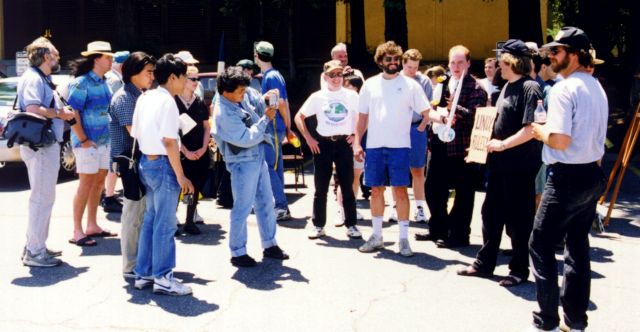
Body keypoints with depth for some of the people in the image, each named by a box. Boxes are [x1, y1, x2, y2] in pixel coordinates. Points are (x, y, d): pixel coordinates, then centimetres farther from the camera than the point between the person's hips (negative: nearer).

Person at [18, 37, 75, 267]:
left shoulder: (41, 79, 19)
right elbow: (33, 109, -26)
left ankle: (34, 246, 27)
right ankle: (35, 252, 0)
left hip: (47, 145, 11)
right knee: (42, 198, -7)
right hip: (41, 146, -11)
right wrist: (60, 113, -16)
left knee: (42, 197, 17)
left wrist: (61, 112, 9)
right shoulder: (33, 78, -13)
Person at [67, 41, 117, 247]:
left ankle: (92, 226, 23)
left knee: (99, 182, 12)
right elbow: (72, 113, -17)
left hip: (104, 140, 8)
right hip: (88, 142, -8)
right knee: (86, 184, -4)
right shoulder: (81, 83, -12)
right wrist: (83, 140, -19)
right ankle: (77, 232, 3)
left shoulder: (103, 82, 12)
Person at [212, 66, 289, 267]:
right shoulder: (224, 113, -22)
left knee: (266, 203, 16)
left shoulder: (242, 98, 1)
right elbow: (246, 139, -23)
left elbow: (257, 107, 18)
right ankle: (237, 253, 12)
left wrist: (267, 100, -3)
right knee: (242, 208, -1)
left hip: (258, 158, 9)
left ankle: (270, 245, 29)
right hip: (242, 163, -9)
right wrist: (266, 119, -17)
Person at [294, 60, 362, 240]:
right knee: (321, 187, 5)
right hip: (323, 144, 0)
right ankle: (318, 225, 14)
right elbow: (299, 117, 5)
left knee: (347, 186, 4)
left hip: (344, 143, 0)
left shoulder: (351, 96, 3)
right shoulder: (317, 97, 2)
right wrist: (308, 138, -2)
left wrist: (356, 135, -1)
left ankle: (351, 225, 12)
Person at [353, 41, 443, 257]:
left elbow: (426, 111, -3)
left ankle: (403, 238, 6)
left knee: (400, 190, -3)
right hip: (374, 146, 2)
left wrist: (440, 117, -23)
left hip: (399, 146, -2)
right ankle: (377, 236, 21)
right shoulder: (370, 84, 8)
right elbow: (363, 117, 10)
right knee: (376, 190, 9)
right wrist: (357, 142, 3)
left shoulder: (410, 85, 1)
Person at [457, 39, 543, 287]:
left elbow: (531, 129, -22)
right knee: (491, 212, 14)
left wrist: (503, 144, -17)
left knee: (519, 217, 3)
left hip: (520, 164, -9)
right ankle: (484, 263, 26)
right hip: (499, 161, 9)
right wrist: (488, 143, 8)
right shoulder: (508, 87, 13)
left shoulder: (530, 88, -14)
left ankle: (519, 270, 17)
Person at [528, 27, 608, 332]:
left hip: (567, 178, -9)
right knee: (578, 245, 16)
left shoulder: (563, 89, -16)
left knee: (541, 245, 2)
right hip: (592, 175, 9)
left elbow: (560, 140, -24)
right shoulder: (597, 88, 12)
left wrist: (540, 131, -5)